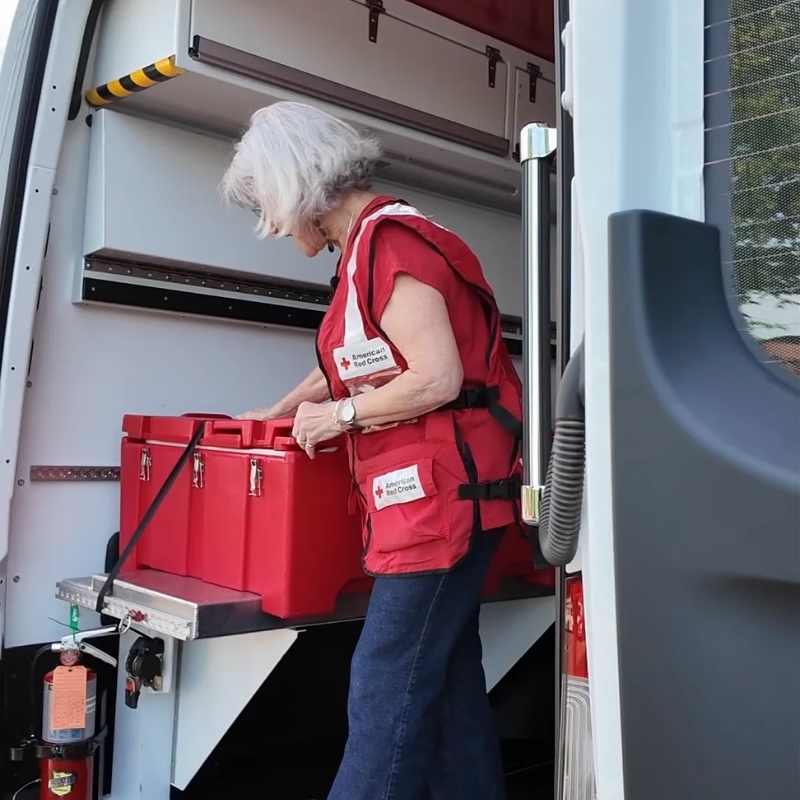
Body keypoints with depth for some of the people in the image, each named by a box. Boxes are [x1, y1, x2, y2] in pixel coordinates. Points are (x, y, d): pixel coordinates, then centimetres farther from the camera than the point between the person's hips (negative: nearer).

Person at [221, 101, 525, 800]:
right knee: (450, 685, 16)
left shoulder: (389, 244, -14)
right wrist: (276, 414, 32)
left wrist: (339, 415, -10)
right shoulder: (371, 247, 16)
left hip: (441, 498, -10)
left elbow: (437, 379, -21)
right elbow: (353, 364, 29)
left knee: (386, 701, -4)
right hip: (442, 501, 10)